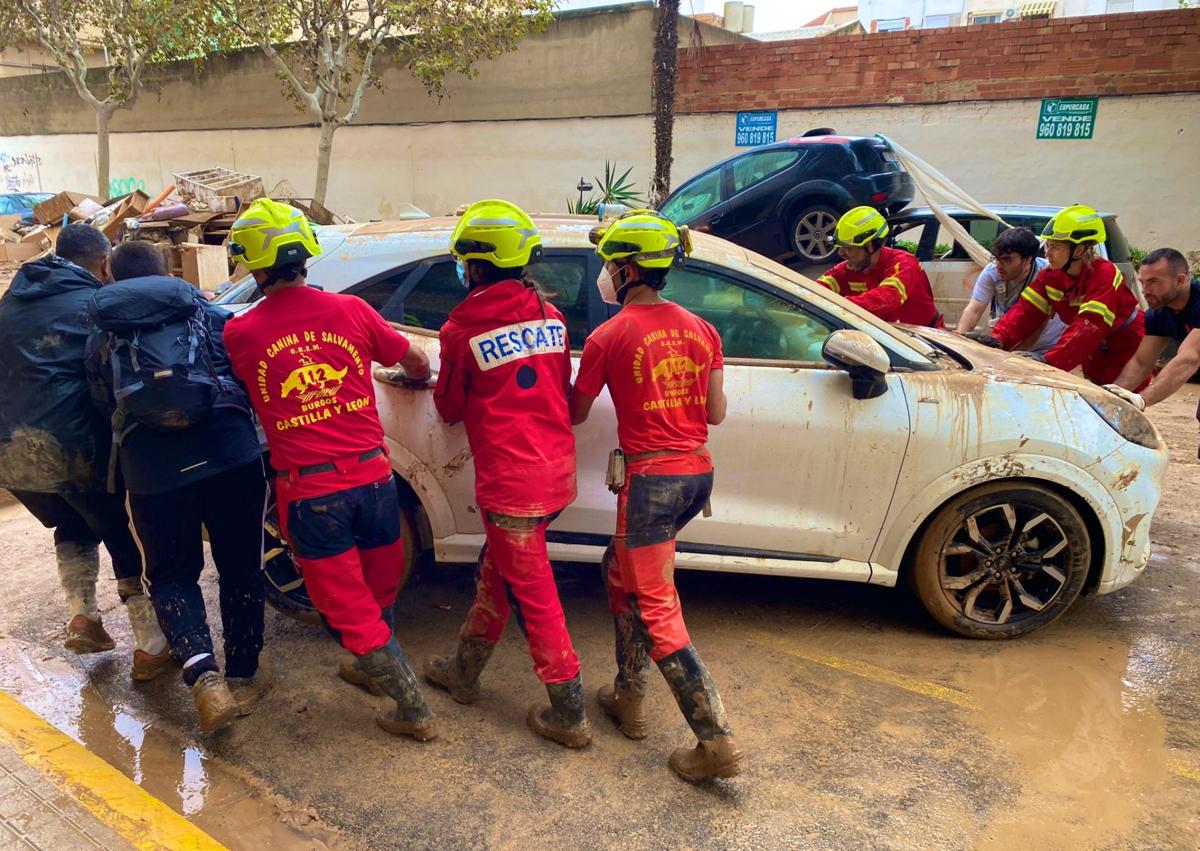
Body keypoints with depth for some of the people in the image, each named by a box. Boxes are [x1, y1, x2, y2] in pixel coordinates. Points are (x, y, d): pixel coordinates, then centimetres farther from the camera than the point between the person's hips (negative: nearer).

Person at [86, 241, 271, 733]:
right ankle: (243, 676, 26)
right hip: (230, 452, 0)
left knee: (170, 574, 16)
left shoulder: (100, 340, 17)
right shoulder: (210, 315, 14)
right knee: (240, 567, 16)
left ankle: (203, 678, -3)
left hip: (150, 466, 0)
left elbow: (106, 406, 20)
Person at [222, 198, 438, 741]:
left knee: (348, 608, 11)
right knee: (378, 592, 25)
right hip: (371, 477, 3)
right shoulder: (350, 311, 0)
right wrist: (417, 377, 37)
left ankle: (413, 711, 18)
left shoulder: (240, 334, -5)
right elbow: (416, 362, 13)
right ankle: (374, 668, 47)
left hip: (308, 493, -2)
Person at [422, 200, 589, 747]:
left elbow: (448, 408, 1)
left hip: (511, 483, -7)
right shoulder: (548, 316, 4)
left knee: (534, 597, 5)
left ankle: (569, 715, 17)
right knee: (494, 571, 22)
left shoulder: (463, 328, -11)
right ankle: (465, 672, 40)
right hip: (558, 472, 7)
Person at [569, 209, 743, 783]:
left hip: (650, 478, -7)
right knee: (621, 570, 25)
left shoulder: (609, 337, -10)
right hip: (697, 474, 7)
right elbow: (716, 413, 9)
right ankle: (629, 698, 33)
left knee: (655, 611, 2)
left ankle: (717, 741, 1)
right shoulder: (701, 330, 6)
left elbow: (575, 414, 1)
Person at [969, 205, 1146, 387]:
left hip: (1127, 358, -6)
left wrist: (1051, 359, -50)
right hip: (1095, 358, 6)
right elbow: (1027, 310, -13)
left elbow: (1090, 325, -39)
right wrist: (998, 338, -31)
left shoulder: (1104, 274, -29)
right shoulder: (1051, 275, -7)